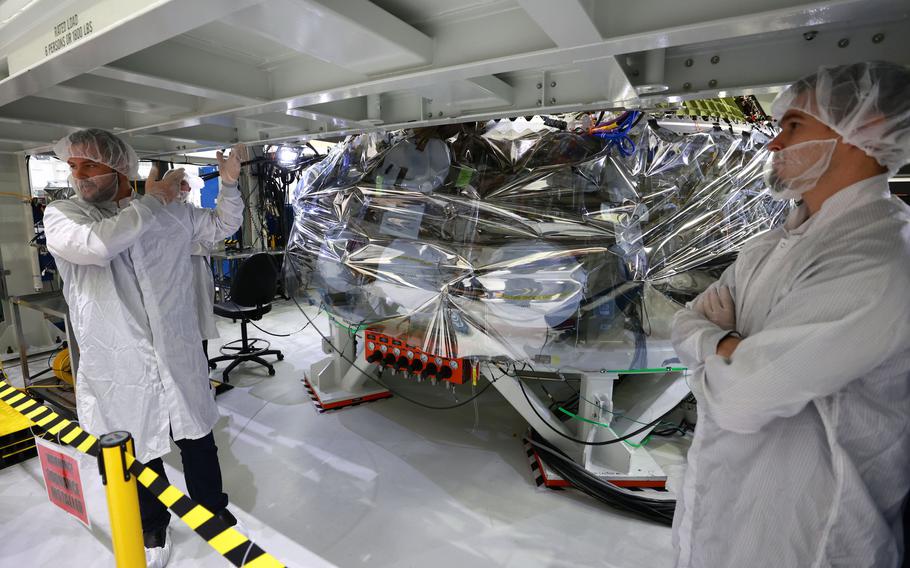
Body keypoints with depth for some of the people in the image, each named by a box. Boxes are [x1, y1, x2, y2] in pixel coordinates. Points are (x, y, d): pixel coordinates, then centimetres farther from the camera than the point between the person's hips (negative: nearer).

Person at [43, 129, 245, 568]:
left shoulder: (172, 212, 2)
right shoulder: (61, 215, -4)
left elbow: (224, 224, 15)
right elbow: (95, 245, -26)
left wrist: (229, 183, -1)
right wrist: (151, 201, -15)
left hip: (180, 357, 2)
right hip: (118, 368, -1)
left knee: (198, 441, 17)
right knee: (138, 454, 17)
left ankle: (213, 510, 41)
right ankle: (152, 529, 43)